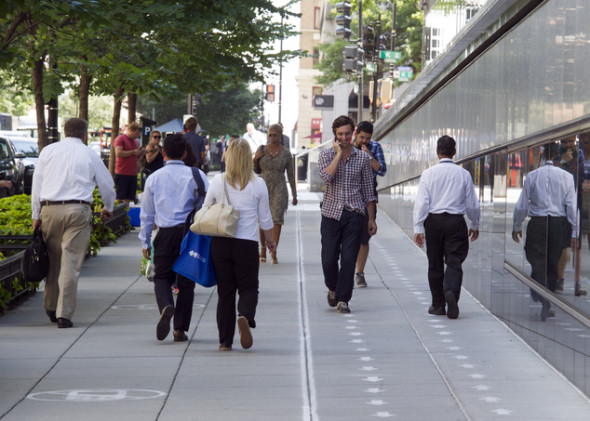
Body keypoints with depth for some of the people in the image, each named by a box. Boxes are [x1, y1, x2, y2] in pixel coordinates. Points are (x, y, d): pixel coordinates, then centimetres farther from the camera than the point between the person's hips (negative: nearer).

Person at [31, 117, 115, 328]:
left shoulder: (48, 151, 11)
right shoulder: (89, 155, 8)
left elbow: (37, 183, 10)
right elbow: (107, 184, 18)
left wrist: (36, 215, 13)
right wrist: (108, 208, 37)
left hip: (49, 209, 2)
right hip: (78, 210, -2)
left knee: (53, 260, 15)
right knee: (70, 263, -3)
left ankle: (50, 307, 26)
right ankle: (64, 314, -7)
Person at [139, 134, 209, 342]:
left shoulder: (153, 178, 6)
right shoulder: (195, 175, -1)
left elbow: (146, 213, 11)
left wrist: (145, 242, 18)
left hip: (165, 234, 1)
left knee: (162, 276, 11)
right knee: (186, 282, 8)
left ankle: (165, 306, -21)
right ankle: (180, 329, 7)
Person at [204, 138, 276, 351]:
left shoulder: (218, 181, -1)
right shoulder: (258, 184, -3)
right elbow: (265, 218, 6)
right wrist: (270, 240, 21)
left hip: (220, 243, 1)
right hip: (247, 243, -1)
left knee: (225, 291, 9)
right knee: (248, 287, 8)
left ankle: (225, 341, 8)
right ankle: (245, 316, -24)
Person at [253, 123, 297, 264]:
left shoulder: (286, 153, 2)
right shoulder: (262, 149, 6)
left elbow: (291, 175, 7)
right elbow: (256, 171, 14)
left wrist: (294, 195, 7)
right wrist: (255, 159, -7)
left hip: (279, 189, -2)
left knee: (277, 219, -10)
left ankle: (273, 252, -9)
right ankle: (263, 249, 15)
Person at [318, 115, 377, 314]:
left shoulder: (362, 158, 7)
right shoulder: (326, 155, 4)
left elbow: (368, 191, 10)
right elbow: (326, 176, -17)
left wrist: (371, 219, 7)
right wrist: (338, 154, -12)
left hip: (354, 214, 0)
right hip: (331, 213, 0)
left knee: (349, 259, -5)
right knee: (329, 259, 2)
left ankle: (342, 299, 1)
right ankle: (333, 288, 29)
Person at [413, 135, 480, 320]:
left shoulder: (428, 173, -1)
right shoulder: (464, 174, 2)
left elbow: (421, 202, -6)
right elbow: (473, 204, 7)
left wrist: (418, 228, -4)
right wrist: (475, 226, 20)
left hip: (433, 221, 1)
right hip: (456, 221, 0)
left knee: (435, 264, 11)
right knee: (454, 262, -2)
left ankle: (438, 305, 16)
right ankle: (451, 292, -29)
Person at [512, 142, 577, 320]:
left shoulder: (532, 176, -1)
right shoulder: (566, 176, -2)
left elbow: (521, 205, 3)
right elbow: (572, 206, -3)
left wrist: (517, 227, 15)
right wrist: (574, 232, 2)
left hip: (537, 223, -1)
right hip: (559, 223, 1)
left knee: (538, 262, -1)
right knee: (552, 263, 11)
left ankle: (542, 298, -27)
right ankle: (547, 306, 15)